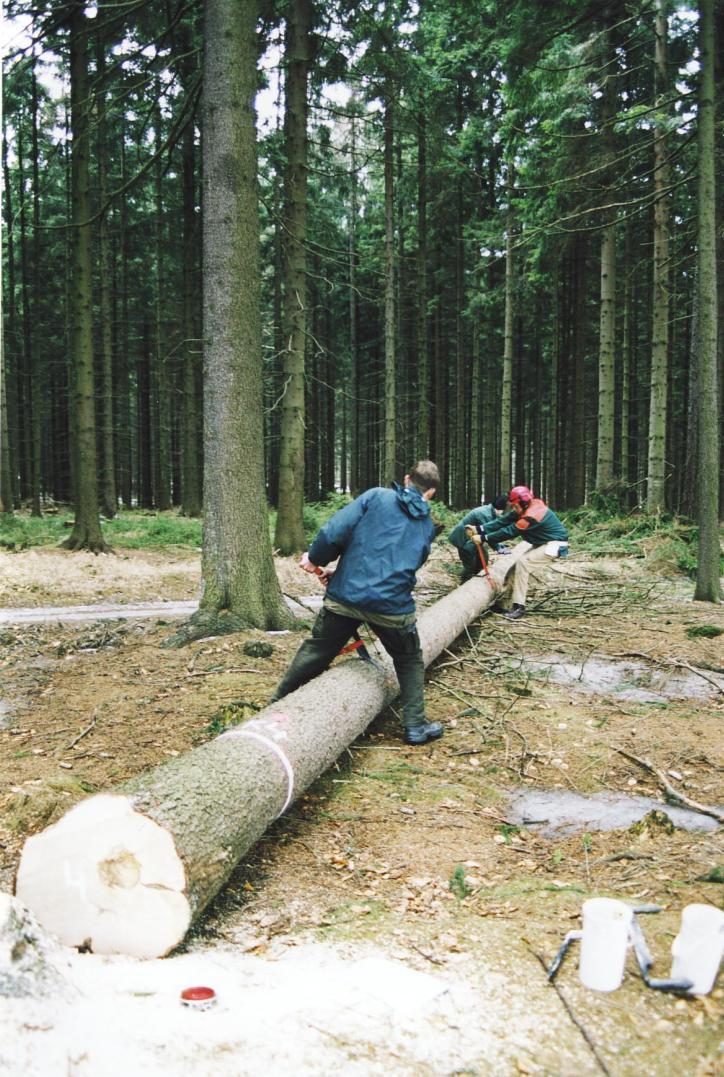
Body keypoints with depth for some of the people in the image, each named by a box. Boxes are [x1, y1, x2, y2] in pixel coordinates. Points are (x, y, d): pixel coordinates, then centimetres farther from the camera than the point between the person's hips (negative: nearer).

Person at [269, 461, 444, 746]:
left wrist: (315, 558, 11)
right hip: (393, 605, 1)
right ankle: (416, 726, 23)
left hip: (345, 597, 0)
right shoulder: (427, 527, 15)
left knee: (313, 654, 18)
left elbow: (335, 531, -8)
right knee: (410, 662, 25)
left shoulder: (376, 497, 3)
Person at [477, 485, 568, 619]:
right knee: (516, 553, 13)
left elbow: (509, 532, -27)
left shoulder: (531, 516, -30)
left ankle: (519, 607, -19)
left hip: (554, 546, -10)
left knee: (522, 562, -20)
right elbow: (504, 521, -4)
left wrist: (484, 538, -23)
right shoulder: (525, 507, -3)